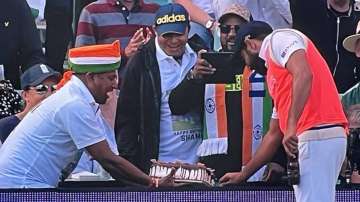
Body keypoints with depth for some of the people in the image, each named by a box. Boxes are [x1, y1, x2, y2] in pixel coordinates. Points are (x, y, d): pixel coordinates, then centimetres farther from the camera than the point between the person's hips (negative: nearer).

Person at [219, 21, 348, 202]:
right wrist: (243, 175, 43)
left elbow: (304, 75, -17)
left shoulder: (279, 38, 4)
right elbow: (274, 134, 36)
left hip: (318, 137, -9)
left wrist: (292, 127, -23)